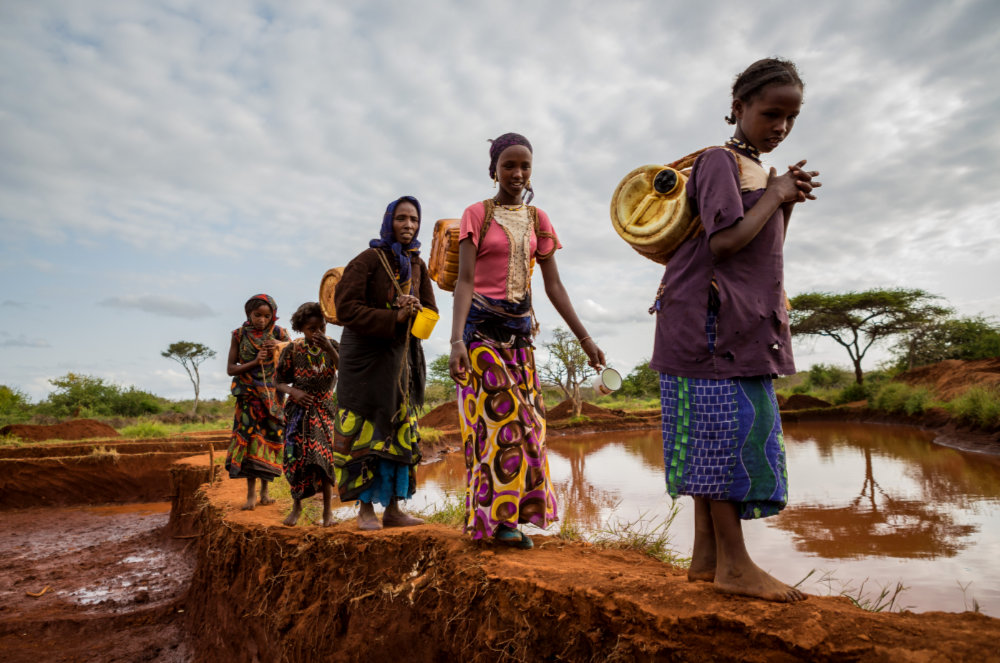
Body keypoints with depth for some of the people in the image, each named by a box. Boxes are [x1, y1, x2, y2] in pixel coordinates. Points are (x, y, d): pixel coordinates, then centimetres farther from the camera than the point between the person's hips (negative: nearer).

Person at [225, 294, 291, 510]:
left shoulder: (279, 334, 1)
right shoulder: (240, 335, 0)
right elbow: (230, 368, -2)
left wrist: (281, 346, -19)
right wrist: (254, 362, -16)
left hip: (272, 395, 1)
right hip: (248, 395, -1)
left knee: (269, 439, 4)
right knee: (249, 437, -7)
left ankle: (264, 491, 15)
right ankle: (251, 494, -2)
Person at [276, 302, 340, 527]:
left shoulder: (333, 346, -8)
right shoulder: (292, 349, -9)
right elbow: (279, 380, 1)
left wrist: (329, 350, -31)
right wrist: (293, 392, -18)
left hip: (325, 409, 0)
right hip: (298, 409, 1)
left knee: (325, 456, -8)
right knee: (295, 457, 0)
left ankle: (327, 509, 6)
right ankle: (296, 506, 21)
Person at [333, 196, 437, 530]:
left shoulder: (418, 265, 8)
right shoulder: (368, 260, -10)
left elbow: (431, 312, 8)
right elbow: (346, 308, -16)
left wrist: (414, 310, -15)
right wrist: (393, 319, -23)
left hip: (403, 357, 6)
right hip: (367, 356, -6)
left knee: (401, 432, 5)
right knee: (365, 431, -3)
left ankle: (393, 508, 14)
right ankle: (365, 508, 10)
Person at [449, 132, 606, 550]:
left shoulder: (537, 220, 11)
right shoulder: (477, 214, -1)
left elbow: (554, 286, 9)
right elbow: (464, 280, -10)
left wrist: (585, 338, 4)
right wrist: (456, 340, -23)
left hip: (520, 327, 5)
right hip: (482, 326, -5)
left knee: (524, 419, 3)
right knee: (496, 417, -7)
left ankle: (511, 515, 13)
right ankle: (494, 517, 3)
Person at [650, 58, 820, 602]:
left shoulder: (756, 170, 23)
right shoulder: (720, 162, -5)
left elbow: (767, 252, 23)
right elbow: (725, 241, -18)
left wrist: (790, 201, 9)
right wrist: (776, 196, -5)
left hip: (743, 323, 9)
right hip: (711, 318, -9)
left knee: (715, 436, 7)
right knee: (728, 430, -8)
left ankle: (706, 554, 14)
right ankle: (734, 563, 1)